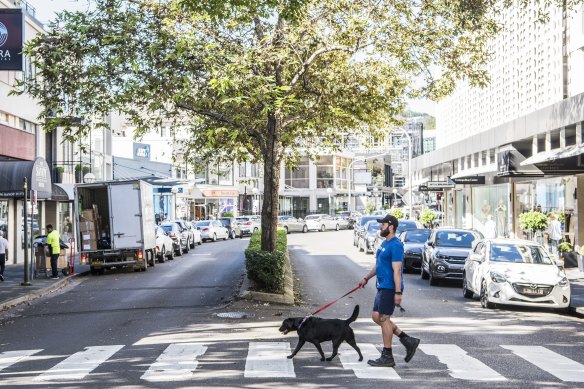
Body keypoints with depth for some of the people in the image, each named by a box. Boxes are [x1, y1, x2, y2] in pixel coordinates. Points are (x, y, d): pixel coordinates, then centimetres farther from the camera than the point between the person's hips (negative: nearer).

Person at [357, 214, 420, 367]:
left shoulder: (395, 245, -17)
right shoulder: (384, 243, 15)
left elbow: (397, 270, -22)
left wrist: (398, 293, -25)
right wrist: (366, 278, 27)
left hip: (390, 288, -10)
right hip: (382, 287, 10)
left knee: (383, 319, -5)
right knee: (376, 316, 12)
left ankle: (387, 357, 4)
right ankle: (408, 340, 15)